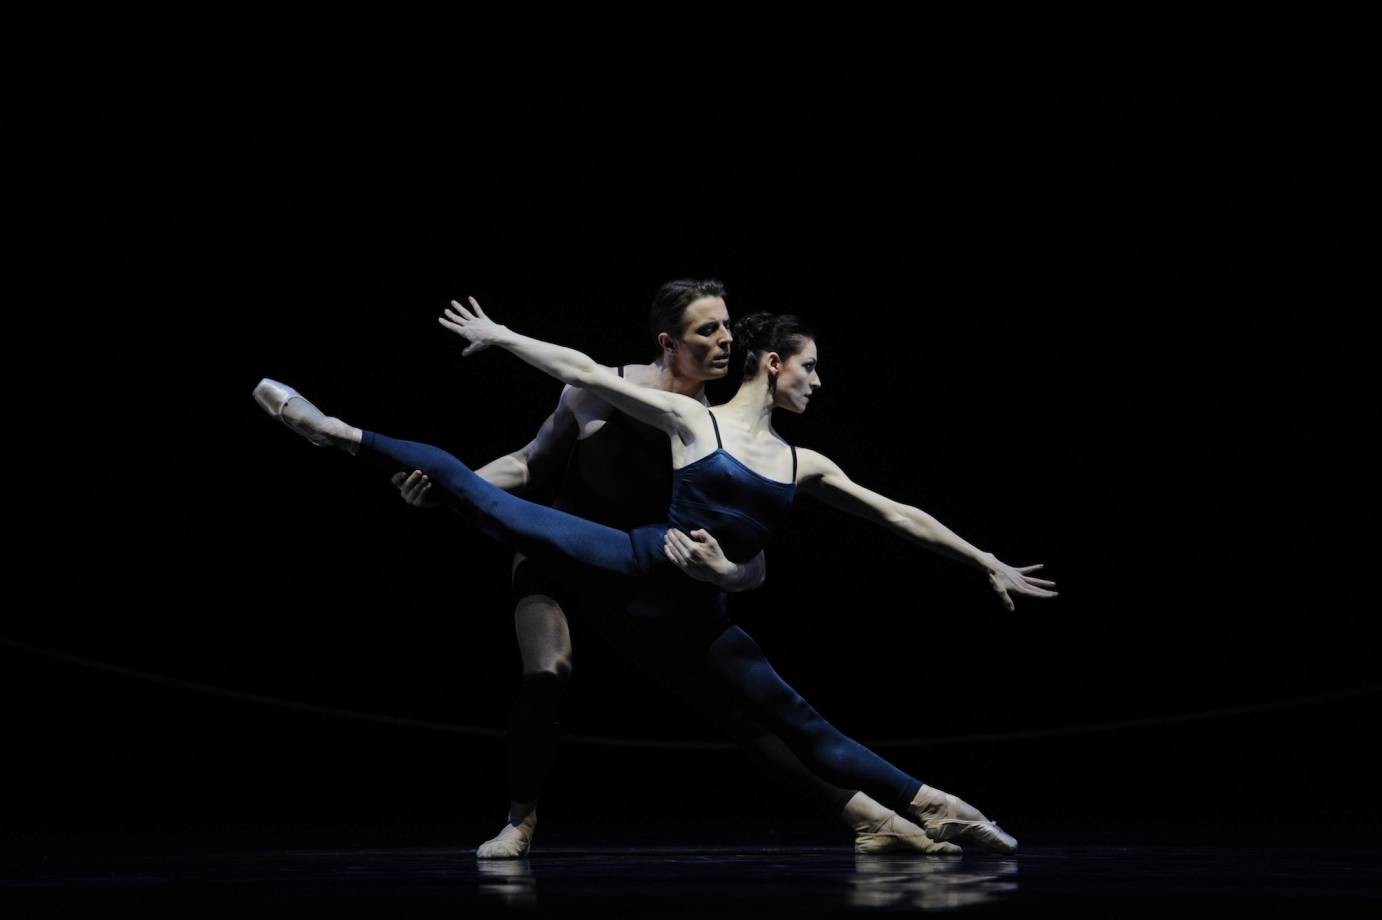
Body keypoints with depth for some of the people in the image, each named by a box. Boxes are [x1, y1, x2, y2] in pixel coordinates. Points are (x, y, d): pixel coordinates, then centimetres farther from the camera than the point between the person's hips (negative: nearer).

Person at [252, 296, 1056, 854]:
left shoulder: (803, 465, 14)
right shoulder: (692, 420, 3)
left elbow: (897, 516, 17)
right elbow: (587, 373, -1)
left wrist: (988, 563, 19)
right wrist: (503, 336, -5)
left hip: (695, 624, 3)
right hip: (635, 568, -2)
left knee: (799, 720, 0)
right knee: (472, 490, -7)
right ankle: (336, 432, 6)